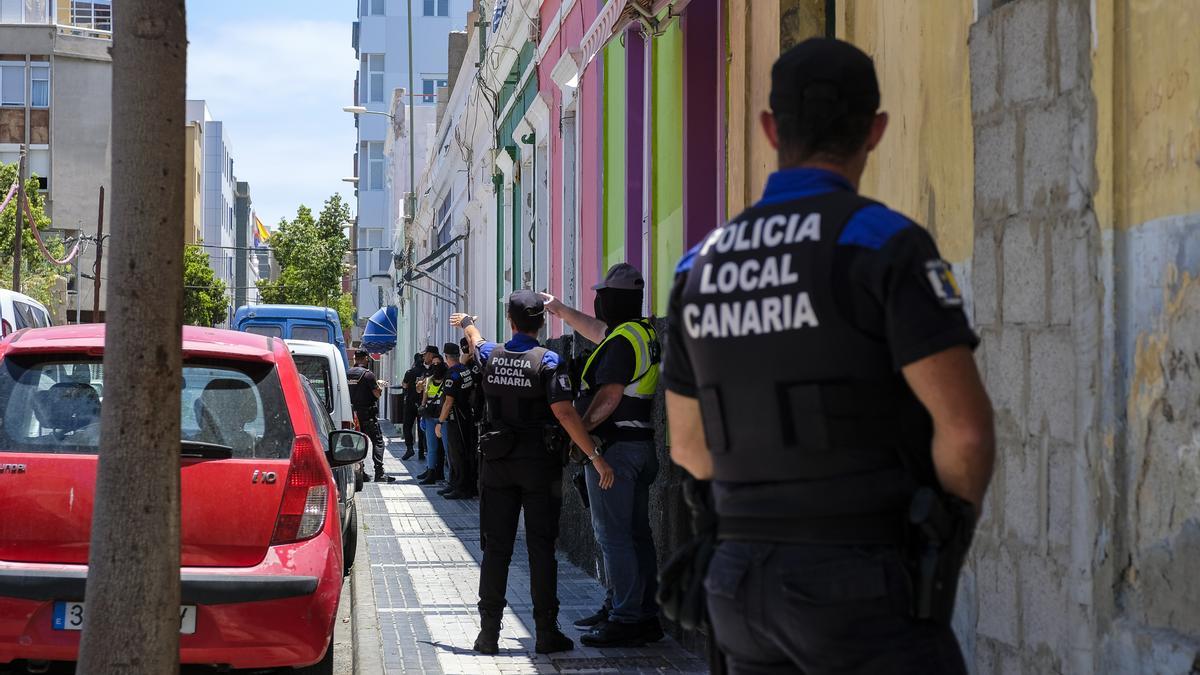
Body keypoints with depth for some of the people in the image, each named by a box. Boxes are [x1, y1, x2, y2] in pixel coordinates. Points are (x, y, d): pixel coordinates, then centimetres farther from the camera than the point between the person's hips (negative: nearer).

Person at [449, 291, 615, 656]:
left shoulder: (491, 356, 3)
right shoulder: (547, 361, -11)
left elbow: (475, 339, 28)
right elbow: (564, 413, -18)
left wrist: (467, 322, 52)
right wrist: (595, 455, -16)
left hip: (497, 462, 3)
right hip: (540, 462, -3)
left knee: (496, 547, 6)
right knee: (541, 548, 1)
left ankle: (489, 632, 6)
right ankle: (546, 632, 1)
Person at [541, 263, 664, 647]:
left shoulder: (621, 340, -16)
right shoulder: (645, 333, 14)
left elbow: (609, 396, -22)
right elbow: (598, 332, 33)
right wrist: (561, 310, 41)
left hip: (614, 446, -10)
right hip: (641, 445, 10)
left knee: (613, 536, -8)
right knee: (637, 533, 12)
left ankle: (625, 620, -9)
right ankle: (645, 615, 17)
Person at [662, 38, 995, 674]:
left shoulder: (701, 268, 8)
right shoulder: (887, 243, -14)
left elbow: (690, 446, 18)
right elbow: (967, 428, -20)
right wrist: (952, 518, 2)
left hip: (753, 583, 6)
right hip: (867, 596, -6)